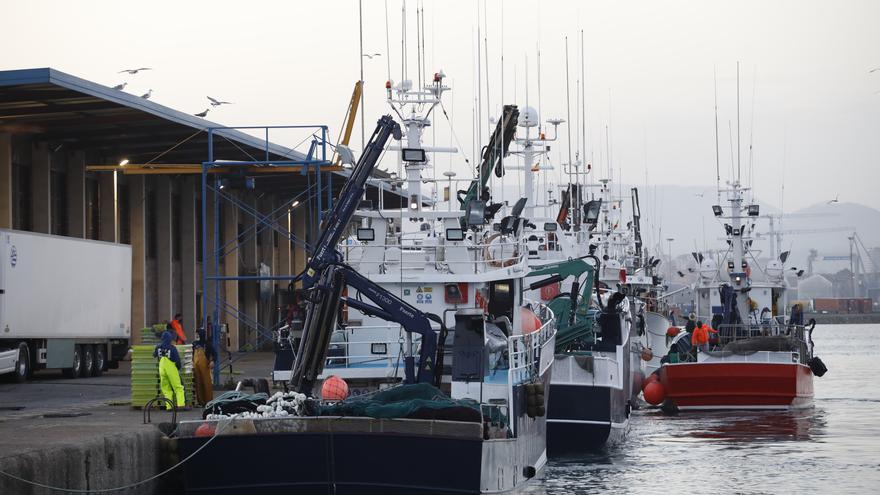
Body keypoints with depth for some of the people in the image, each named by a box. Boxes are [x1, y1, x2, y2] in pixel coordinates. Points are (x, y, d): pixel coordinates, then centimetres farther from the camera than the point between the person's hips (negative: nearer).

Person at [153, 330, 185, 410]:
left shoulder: (158, 347, 0)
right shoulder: (172, 348, -12)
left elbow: (154, 355, 18)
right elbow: (177, 360, -9)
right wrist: (179, 367, 12)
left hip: (162, 369, 4)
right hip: (171, 369, -4)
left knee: (166, 389, 12)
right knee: (178, 388, 0)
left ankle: (168, 406, 3)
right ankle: (181, 404, -14)